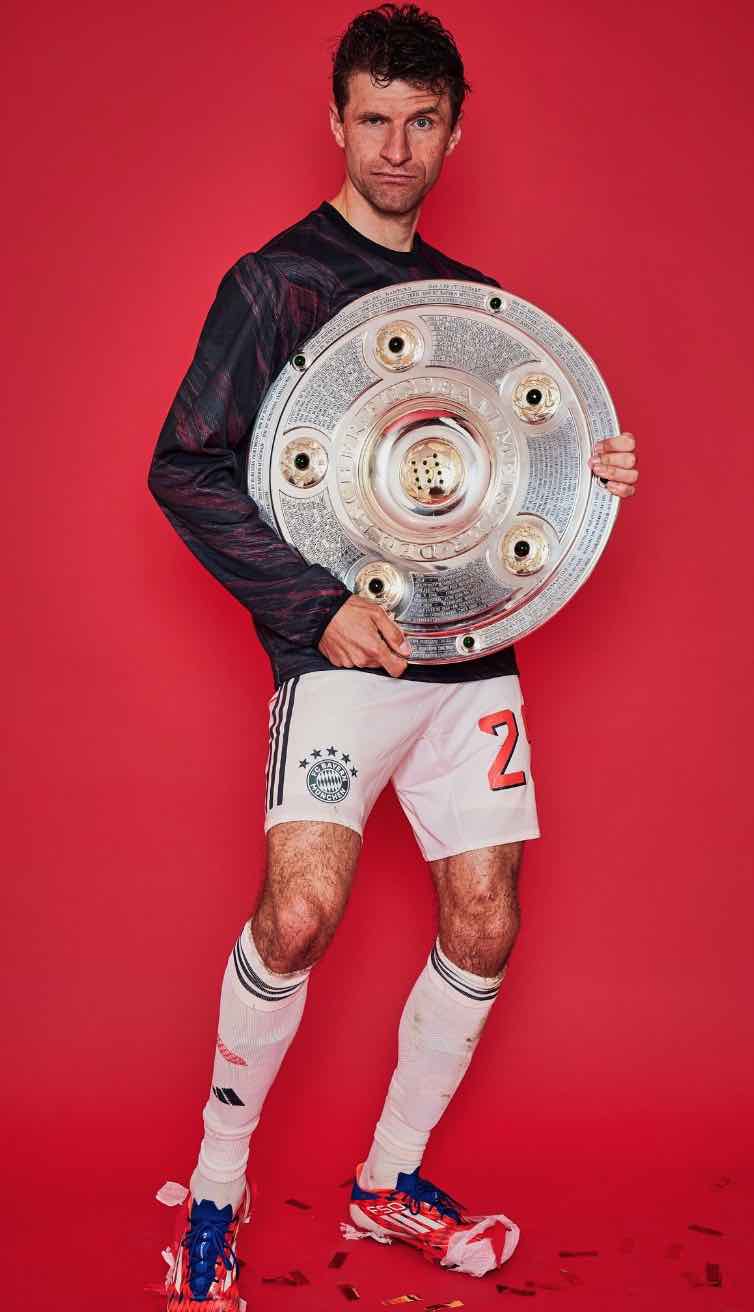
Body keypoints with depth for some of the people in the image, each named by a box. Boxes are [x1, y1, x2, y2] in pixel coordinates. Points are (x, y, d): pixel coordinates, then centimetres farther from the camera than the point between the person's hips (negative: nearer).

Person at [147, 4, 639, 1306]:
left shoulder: (470, 298, 16)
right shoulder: (273, 283, -1)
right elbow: (184, 469, -8)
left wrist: (584, 476, 2)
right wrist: (320, 602, -17)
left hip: (473, 651, 6)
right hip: (341, 645, -6)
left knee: (484, 923, 5)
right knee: (298, 910, -21)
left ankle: (390, 1182, 24)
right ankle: (216, 1188, 1)